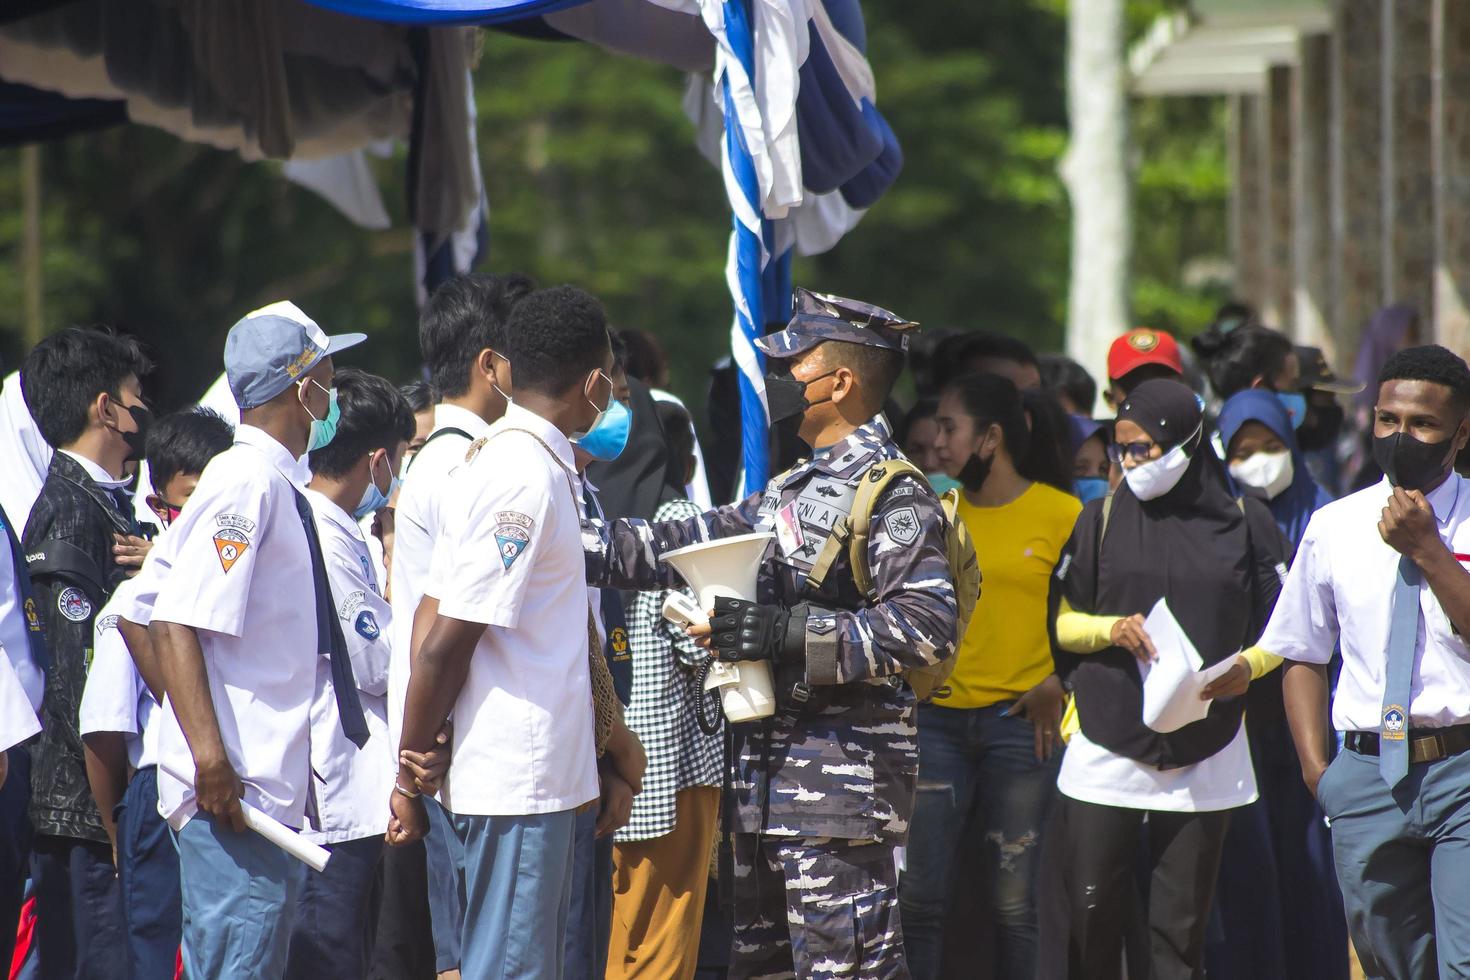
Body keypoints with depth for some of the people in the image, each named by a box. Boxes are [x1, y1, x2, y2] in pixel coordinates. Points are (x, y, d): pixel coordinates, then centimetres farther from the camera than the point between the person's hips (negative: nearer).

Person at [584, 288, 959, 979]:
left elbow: (928, 626, -22)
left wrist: (791, 635, -24)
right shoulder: (795, 490, 19)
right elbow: (687, 545, 21)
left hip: (840, 779, -10)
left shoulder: (893, 495, -11)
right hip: (767, 770, 10)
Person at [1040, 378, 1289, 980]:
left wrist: (1247, 668, -10)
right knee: (1093, 910, -4)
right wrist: (1112, 628, -10)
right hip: (1109, 745, 1)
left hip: (1205, 749, -1)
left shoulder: (1244, 524, 5)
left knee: (1180, 925, -1)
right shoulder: (1104, 519, 8)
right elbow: (1060, 623, 11)